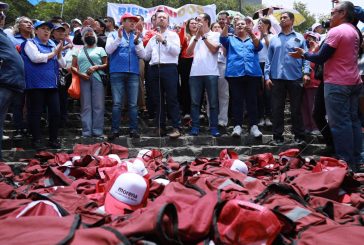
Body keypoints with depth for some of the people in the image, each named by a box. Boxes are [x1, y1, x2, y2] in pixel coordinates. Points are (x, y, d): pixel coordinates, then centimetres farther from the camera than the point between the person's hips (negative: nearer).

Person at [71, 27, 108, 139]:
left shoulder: (100, 49, 15)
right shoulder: (79, 51, 20)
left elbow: (106, 64, 6)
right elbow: (73, 67, 13)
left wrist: (95, 67, -11)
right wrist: (80, 74, -5)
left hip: (97, 79, -2)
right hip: (84, 79, 2)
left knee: (98, 105, -6)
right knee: (85, 106, 0)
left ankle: (98, 131, -3)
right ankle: (86, 132, 2)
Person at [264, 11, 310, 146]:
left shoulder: (299, 38, 7)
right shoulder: (274, 39, 13)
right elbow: (269, 59, 10)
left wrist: (306, 72, -11)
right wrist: (267, 76, 1)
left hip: (295, 78, -2)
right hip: (277, 78, 2)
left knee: (296, 108, 5)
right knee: (277, 108, 3)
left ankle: (299, 136, 14)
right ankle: (277, 136, 10)